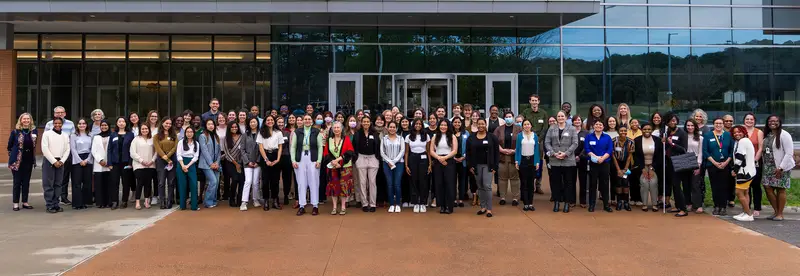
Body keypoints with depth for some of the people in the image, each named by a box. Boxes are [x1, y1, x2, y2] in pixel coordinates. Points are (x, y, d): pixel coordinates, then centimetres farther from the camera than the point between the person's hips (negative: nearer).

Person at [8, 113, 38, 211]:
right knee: (17, 182, 3)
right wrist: (14, 155, 8)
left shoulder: (34, 131, 2)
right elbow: (9, 146, 4)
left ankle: (25, 202, 18)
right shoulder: (15, 131, -7)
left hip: (29, 161, 3)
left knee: (26, 182, 10)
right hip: (17, 161, -3)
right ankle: (16, 203, 10)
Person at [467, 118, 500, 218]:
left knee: (487, 186, -12)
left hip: (488, 165, -3)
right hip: (476, 166, 3)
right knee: (480, 187, 8)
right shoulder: (471, 138, 5)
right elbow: (468, 152, 6)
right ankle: (483, 207, 18)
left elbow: (496, 152, -1)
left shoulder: (492, 137, -1)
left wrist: (495, 166, -7)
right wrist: (470, 166, -1)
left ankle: (489, 209, -6)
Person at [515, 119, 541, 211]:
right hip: (523, 160, -2)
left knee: (531, 183, 6)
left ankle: (531, 204, 10)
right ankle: (525, 204, 5)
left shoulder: (535, 136, 4)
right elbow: (517, 149, 0)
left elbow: (536, 149, 4)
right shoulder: (519, 135, -1)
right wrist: (516, 161, -6)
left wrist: (537, 162, -1)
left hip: (532, 160, 2)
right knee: (524, 183, 1)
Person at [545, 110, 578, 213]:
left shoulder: (572, 129, 5)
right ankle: (556, 202, 14)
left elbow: (575, 143, -2)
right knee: (555, 182, 5)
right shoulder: (551, 129, 9)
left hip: (568, 160, -1)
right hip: (554, 161, 1)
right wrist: (554, 153, -10)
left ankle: (567, 203, 11)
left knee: (568, 182, 3)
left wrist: (565, 153, -12)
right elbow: (547, 143, 4)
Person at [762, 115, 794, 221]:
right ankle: (776, 211, 18)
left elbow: (789, 153, -14)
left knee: (780, 189, -1)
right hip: (769, 167, 7)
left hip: (781, 167, -7)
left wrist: (781, 168, -18)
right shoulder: (767, 135, 11)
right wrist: (765, 165, 6)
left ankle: (780, 214, 9)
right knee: (768, 188, 4)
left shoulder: (784, 135, -10)